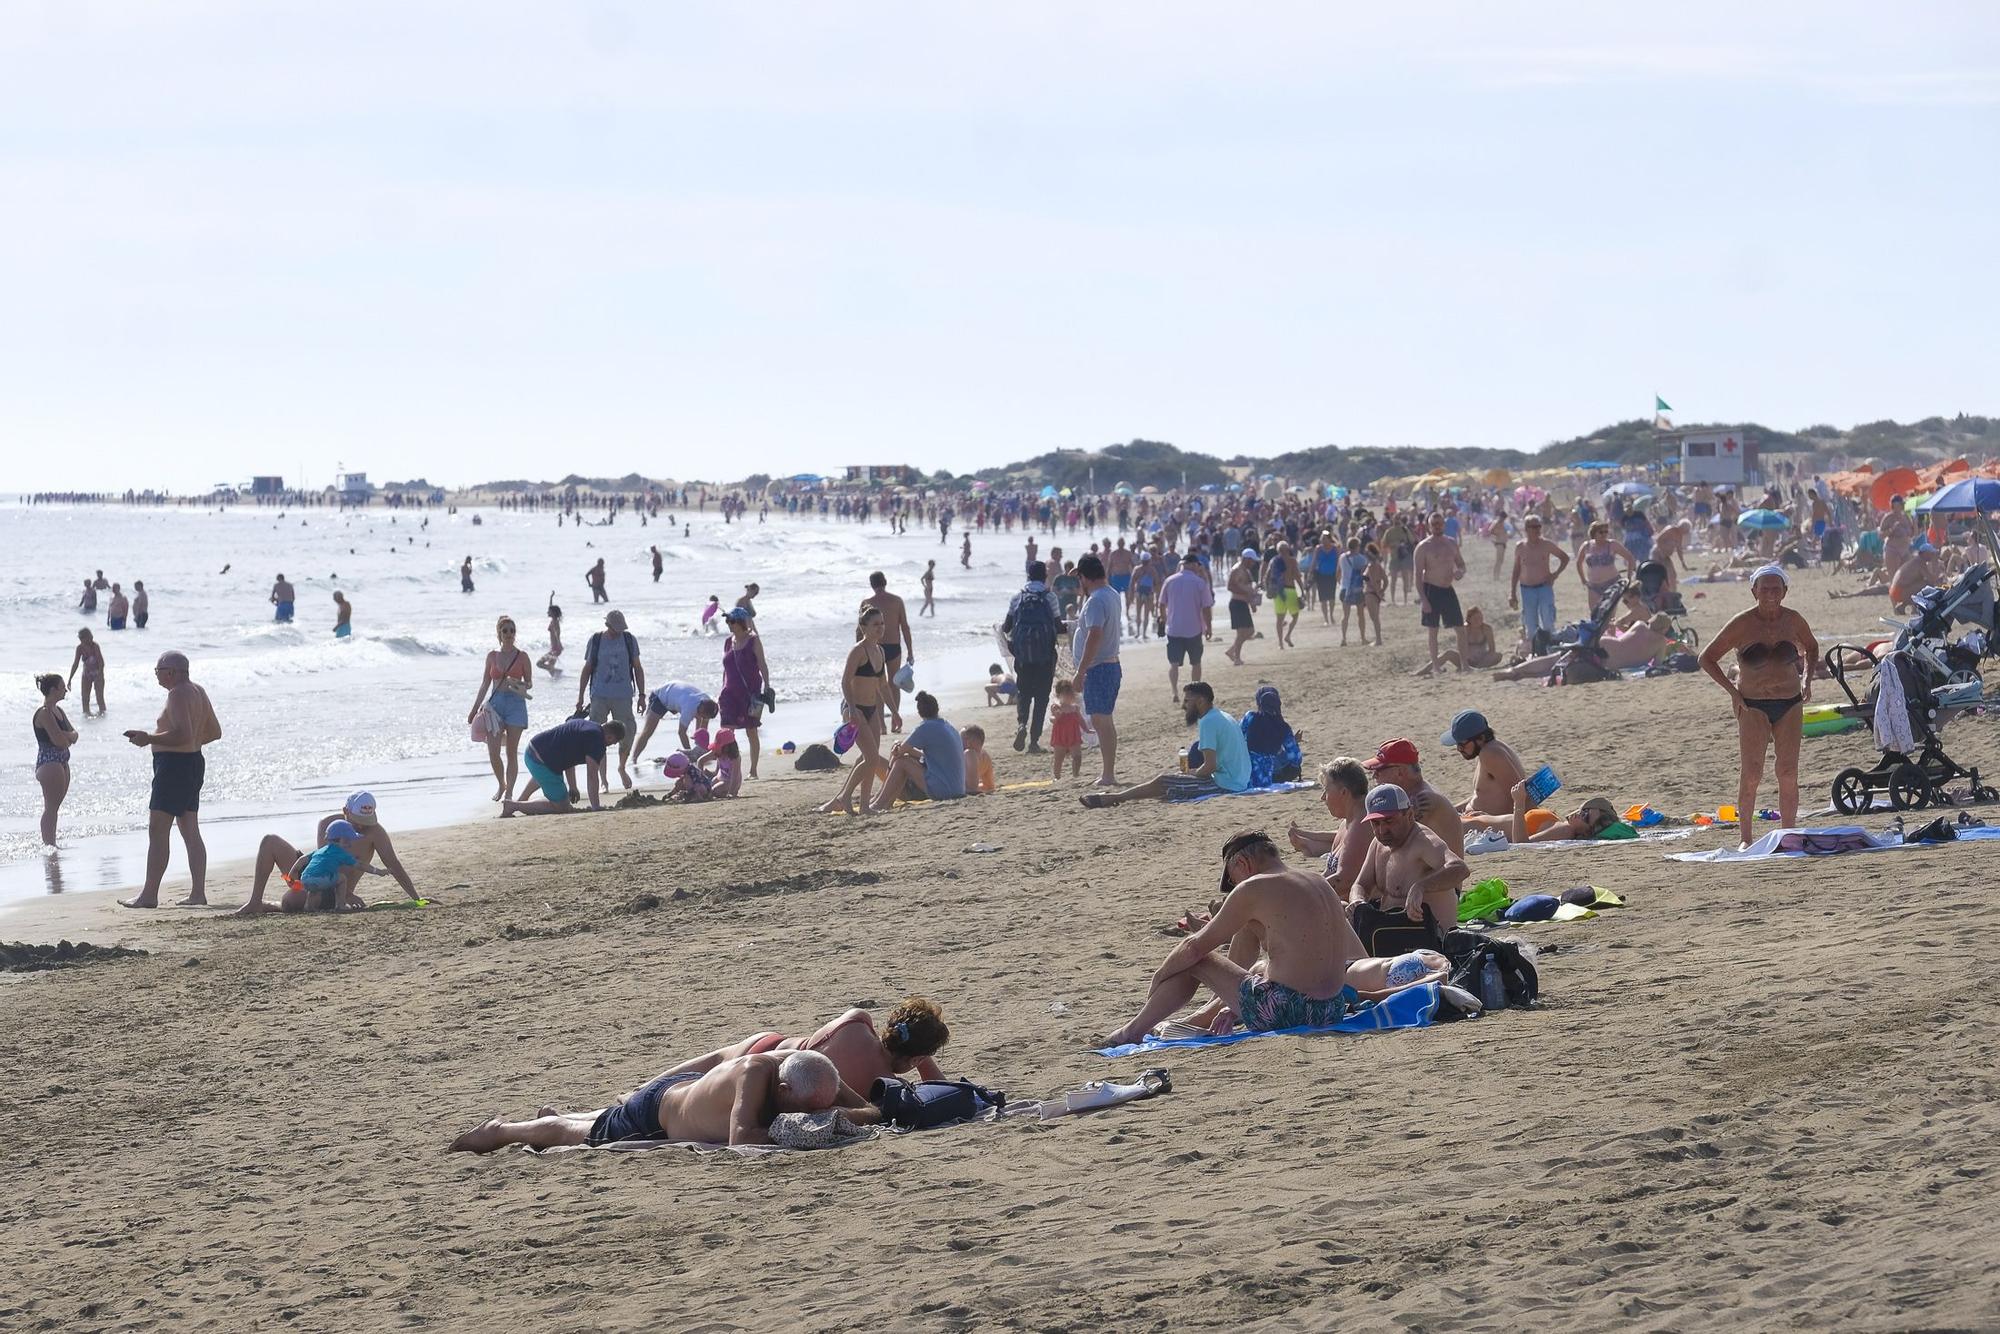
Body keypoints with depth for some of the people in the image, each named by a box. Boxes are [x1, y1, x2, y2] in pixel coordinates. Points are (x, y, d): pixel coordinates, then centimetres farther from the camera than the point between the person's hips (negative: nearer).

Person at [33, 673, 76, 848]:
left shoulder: (58, 711, 13)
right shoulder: (44, 713, -17)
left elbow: (73, 735, 9)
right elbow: (59, 740, -23)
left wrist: (65, 736, -13)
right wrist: (68, 737, -2)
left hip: (61, 761, 10)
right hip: (49, 762, -10)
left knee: (54, 807, 13)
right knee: (51, 807, -7)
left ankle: (51, 843, 18)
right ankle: (48, 844, -5)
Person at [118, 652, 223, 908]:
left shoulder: (178, 695, -16)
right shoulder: (198, 692, 14)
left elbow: (182, 734, -27)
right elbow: (215, 732, 21)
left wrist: (149, 738, -20)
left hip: (174, 764, -10)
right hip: (193, 762, 10)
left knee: (157, 831, -8)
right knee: (191, 832, 11)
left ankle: (149, 895, -8)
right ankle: (198, 892, 9)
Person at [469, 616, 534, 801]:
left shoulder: (522, 656, 2)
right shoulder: (492, 656, 9)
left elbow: (530, 683, 5)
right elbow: (485, 684, 15)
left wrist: (519, 685, -18)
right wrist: (474, 710, 14)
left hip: (515, 704, -2)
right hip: (495, 704, 2)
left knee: (511, 752, -1)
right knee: (493, 752, -6)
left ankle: (509, 792, 6)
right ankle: (501, 784, 18)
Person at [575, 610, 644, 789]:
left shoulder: (629, 640, 5)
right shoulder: (596, 641, 2)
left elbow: (637, 668, 10)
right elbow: (587, 669, 8)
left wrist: (641, 694, 6)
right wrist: (580, 697, 6)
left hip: (623, 697, 1)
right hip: (600, 696, -1)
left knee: (627, 734, -1)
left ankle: (622, 768, 27)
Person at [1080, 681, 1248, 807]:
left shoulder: (1208, 722, -15)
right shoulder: (1224, 718, 17)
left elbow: (1210, 766, -21)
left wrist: (1190, 774, -3)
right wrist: (1191, 773, 15)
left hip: (1224, 785, -10)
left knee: (1161, 783, -2)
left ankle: (1113, 798, 8)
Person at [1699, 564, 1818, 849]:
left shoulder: (1792, 620, 3)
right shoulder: (1742, 624, -7)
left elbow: (1811, 647, 24)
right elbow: (1707, 658, 0)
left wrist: (1807, 680, 8)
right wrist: (1732, 690, -8)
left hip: (1789, 704, 3)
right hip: (1753, 705, -3)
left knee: (1789, 774, -2)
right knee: (1751, 773, -11)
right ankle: (1745, 837, -4)